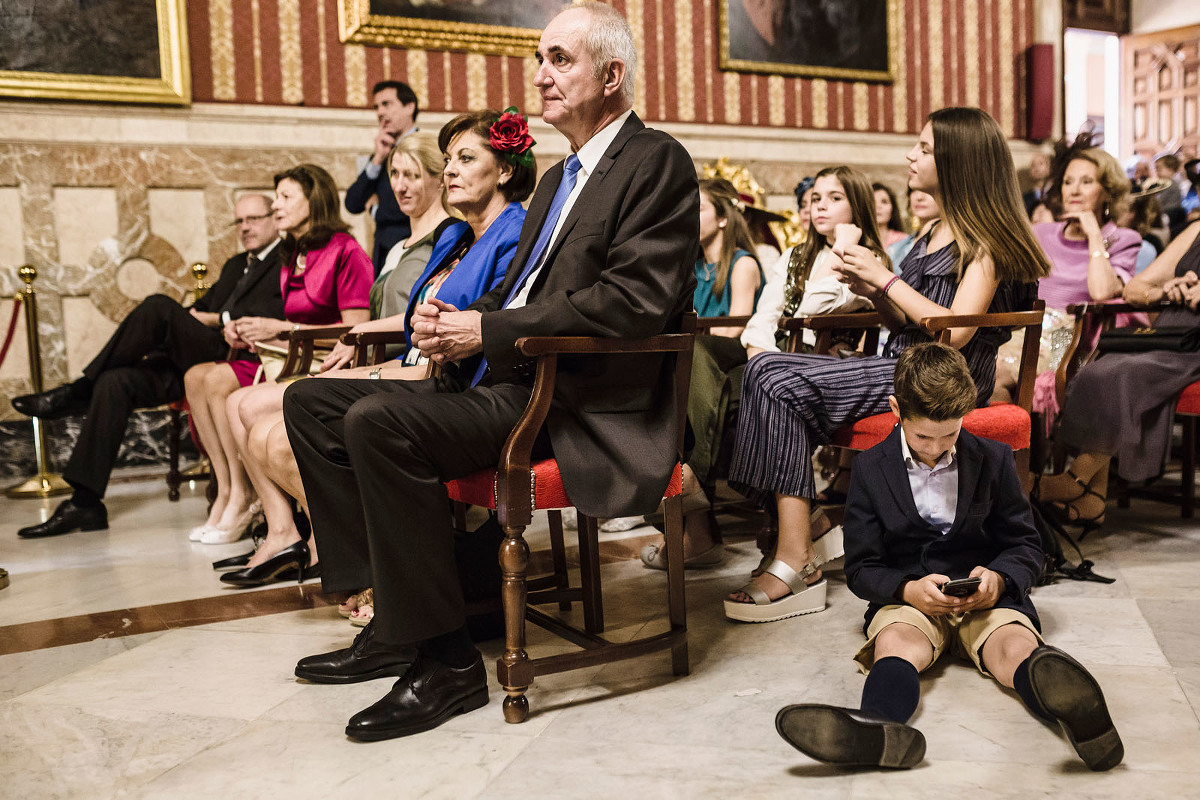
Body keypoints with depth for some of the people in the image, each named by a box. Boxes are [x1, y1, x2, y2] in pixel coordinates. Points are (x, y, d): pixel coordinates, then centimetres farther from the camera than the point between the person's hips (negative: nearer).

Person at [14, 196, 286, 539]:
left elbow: (280, 311, -12)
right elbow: (201, 308, 26)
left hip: (237, 360, -8)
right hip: (193, 361, 8)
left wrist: (219, 319, -9)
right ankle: (85, 502, -12)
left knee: (158, 306, -26)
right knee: (116, 381, -13)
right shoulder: (235, 266, 32)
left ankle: (76, 393, -11)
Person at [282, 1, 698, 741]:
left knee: (379, 422, -29)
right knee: (312, 402, 4)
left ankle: (446, 661, -16)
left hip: (578, 402, -10)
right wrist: (454, 322, 2)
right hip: (506, 381, 10)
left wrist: (487, 330, -16)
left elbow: (634, 301, -17)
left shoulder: (656, 161, -4)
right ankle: (394, 620, 4)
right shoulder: (560, 178, 25)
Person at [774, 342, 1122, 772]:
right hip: (907, 597, -1)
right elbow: (861, 568, 5)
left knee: (1017, 645, -33)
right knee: (894, 641, -36)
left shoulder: (994, 459, 8)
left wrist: (999, 578, -12)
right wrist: (908, 590, -17)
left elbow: (1027, 545, 12)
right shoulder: (870, 469, 5)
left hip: (985, 596, 1)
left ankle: (1073, 707, -67)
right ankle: (879, 727, -68)